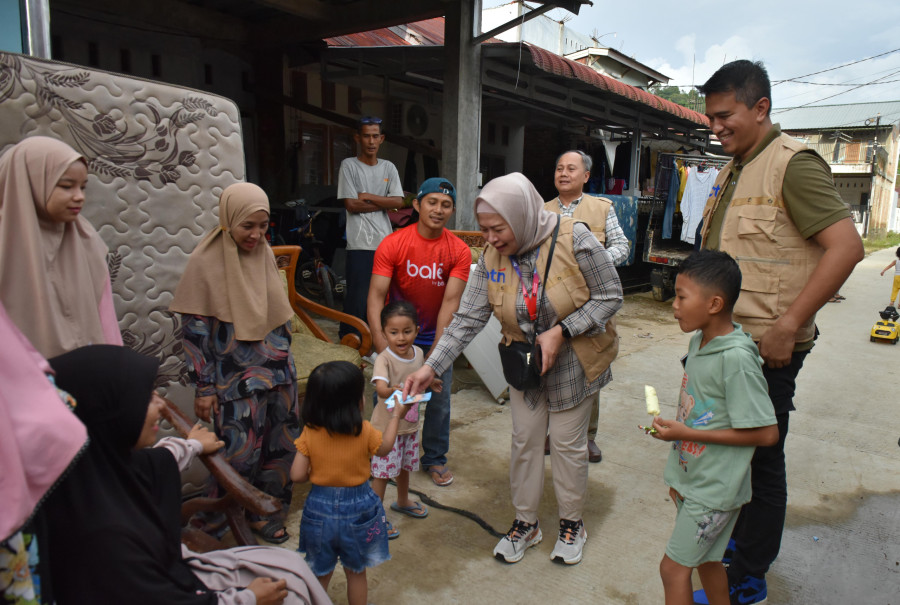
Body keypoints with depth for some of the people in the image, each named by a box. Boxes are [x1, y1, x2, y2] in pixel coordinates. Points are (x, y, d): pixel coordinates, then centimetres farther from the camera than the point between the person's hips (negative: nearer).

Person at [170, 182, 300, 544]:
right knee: (240, 454, 2)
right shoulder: (205, 262, -13)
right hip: (235, 378, -5)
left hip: (277, 371, 6)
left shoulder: (264, 253, 3)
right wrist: (204, 388, -11)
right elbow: (193, 330, -11)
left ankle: (267, 511, 33)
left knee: (280, 446, 12)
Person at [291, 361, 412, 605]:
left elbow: (297, 475, -13)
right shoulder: (364, 431, -19)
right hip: (357, 509, -1)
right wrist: (396, 415, 12)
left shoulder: (309, 433, -17)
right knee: (356, 572, 21)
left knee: (320, 574, 22)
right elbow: (384, 448, 2)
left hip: (320, 509, 1)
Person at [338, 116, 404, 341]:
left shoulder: (389, 168, 13)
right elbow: (351, 204, -7)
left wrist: (367, 196, -5)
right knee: (358, 296, -4)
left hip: (385, 241, 4)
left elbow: (398, 202, 2)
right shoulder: (349, 165, 2)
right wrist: (384, 202, -3)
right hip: (359, 243, -4)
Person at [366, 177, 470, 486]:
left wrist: (435, 353, -23)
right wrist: (383, 350, -31)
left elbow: (450, 301, -16)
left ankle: (435, 459, 29)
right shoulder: (392, 244, -15)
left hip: (435, 336, 2)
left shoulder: (459, 251, -11)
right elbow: (376, 296, -20)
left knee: (439, 400, 6)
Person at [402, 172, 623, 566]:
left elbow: (609, 296, -17)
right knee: (525, 439, 10)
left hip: (574, 363, -3)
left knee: (567, 442, 8)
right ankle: (525, 523, 32)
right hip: (524, 362, 3)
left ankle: (572, 523, 33)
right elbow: (467, 319, -12)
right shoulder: (492, 259, -12)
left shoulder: (573, 238, -23)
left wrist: (560, 332, -27)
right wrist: (431, 367, -20)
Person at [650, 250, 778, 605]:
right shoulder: (698, 341, 0)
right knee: (705, 559, 23)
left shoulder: (736, 359, -26)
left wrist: (685, 433, -22)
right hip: (691, 478, 8)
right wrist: (679, 476, 13)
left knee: (673, 567, 4)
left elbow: (766, 433, -23)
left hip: (715, 488, -7)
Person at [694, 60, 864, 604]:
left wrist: (787, 327, -24)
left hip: (766, 347, -8)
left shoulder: (793, 163, -13)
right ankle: (738, 535, 41)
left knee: (761, 461, 5)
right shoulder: (731, 172, 14)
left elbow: (846, 246, -22)